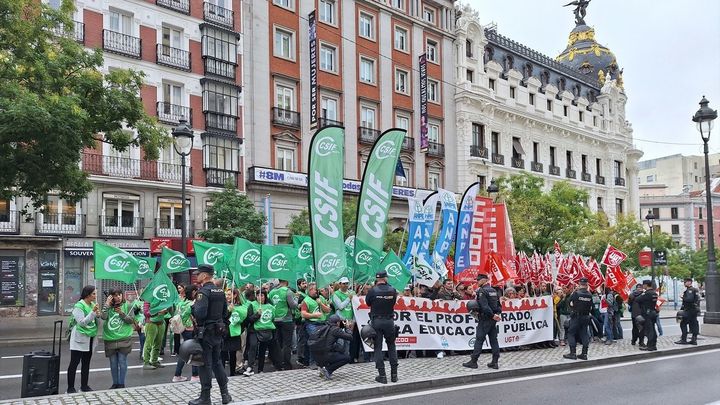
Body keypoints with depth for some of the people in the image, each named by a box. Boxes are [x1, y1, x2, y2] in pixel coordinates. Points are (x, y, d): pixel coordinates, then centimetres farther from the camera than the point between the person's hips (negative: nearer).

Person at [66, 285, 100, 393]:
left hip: (90, 338, 7)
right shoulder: (79, 306, -13)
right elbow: (82, 322, -20)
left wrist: (97, 315, -7)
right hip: (79, 339, -7)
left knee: (86, 363, 13)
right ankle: (70, 387, 4)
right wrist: (93, 312, -28)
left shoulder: (93, 305, 7)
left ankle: (84, 385, 22)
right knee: (74, 363, -1)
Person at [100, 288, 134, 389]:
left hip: (124, 339, -2)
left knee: (122, 361, -1)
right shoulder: (108, 307, 5)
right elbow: (103, 317, -12)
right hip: (110, 339, 2)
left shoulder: (127, 306, 3)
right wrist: (107, 304, -11)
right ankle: (115, 383, 20)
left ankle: (121, 384, 9)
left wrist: (122, 313, -13)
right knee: (113, 363, 9)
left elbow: (131, 321, -1)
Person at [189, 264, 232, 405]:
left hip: (205, 333, -8)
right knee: (217, 362, 17)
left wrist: (193, 306, -8)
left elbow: (200, 313, -26)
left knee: (205, 364, 1)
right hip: (218, 331, 8)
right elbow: (225, 312, 15)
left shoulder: (204, 292, -16)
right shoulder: (220, 291, 9)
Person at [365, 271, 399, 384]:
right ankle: (394, 374, 14)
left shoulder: (372, 291, -11)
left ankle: (382, 375, 1)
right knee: (391, 346, 14)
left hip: (376, 321, -2)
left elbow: (367, 302, 4)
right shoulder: (392, 290, -5)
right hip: (389, 321, 2)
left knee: (378, 347, 4)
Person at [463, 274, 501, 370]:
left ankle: (473, 361, 0)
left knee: (479, 339, -3)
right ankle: (495, 362, 8)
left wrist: (492, 315, -16)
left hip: (485, 318, -8)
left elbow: (484, 306, -22)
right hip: (493, 319, 8)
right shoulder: (494, 290, 14)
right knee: (493, 339, 8)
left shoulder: (482, 291, -13)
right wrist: (497, 314, 6)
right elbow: (498, 304, 16)